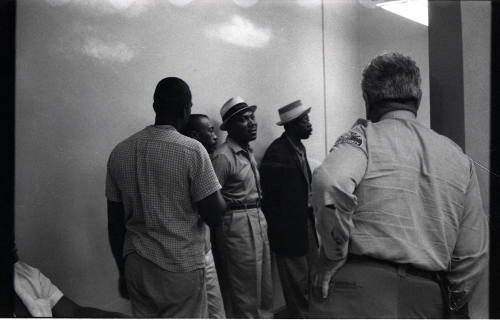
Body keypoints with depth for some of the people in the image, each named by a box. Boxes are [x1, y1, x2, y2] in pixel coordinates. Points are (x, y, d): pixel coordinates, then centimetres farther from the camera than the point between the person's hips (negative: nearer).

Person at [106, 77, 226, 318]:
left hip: (136, 266, 5)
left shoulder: (119, 152, 0)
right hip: (181, 268, -5)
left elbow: (115, 224, 6)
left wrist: (123, 270, 17)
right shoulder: (192, 150, -15)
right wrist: (221, 195, 5)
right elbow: (214, 216, -14)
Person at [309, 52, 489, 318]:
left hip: (355, 299, -5)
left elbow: (330, 182, -27)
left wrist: (334, 256, -12)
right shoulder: (460, 158, 10)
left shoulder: (364, 137, -4)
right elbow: (473, 256, 11)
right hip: (427, 301, 5)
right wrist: (450, 307, 23)